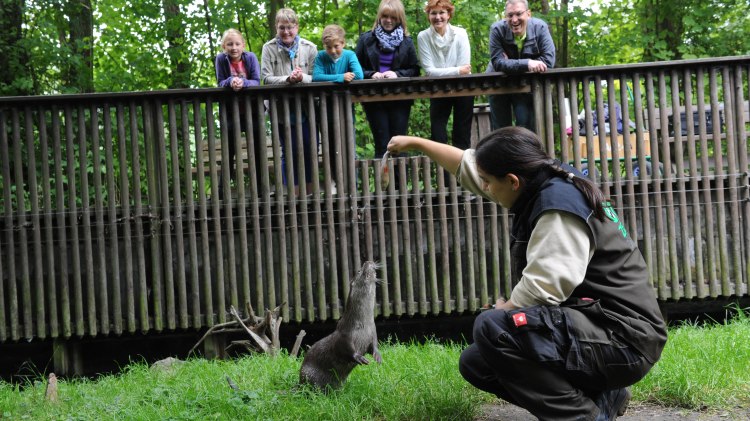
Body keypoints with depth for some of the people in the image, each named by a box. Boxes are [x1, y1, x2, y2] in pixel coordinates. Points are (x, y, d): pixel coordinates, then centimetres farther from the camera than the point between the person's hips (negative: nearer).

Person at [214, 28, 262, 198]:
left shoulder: (250, 57, -9)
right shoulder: (221, 59, -10)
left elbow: (257, 82, -14)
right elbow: (220, 83, -11)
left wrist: (243, 82, -33)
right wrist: (231, 81, -31)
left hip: (252, 108, 0)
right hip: (231, 111, 0)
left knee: (259, 148, 4)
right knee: (229, 149, 2)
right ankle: (222, 189, 8)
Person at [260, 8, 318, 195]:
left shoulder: (309, 48, 4)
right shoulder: (269, 48, 1)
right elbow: (266, 78, -6)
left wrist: (302, 78, -20)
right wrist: (287, 79, -20)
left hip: (306, 107, 2)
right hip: (282, 108, -1)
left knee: (310, 151, 2)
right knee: (289, 152, 0)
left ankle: (309, 192, 13)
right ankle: (293, 193, 8)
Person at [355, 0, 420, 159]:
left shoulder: (406, 42, 9)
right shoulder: (366, 39, 7)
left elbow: (415, 70, 5)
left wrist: (397, 74, -13)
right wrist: (371, 74, -14)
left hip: (400, 99, 1)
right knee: (382, 145, -3)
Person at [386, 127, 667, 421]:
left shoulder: (560, 205, -21)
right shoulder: (543, 183, 8)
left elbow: (541, 291, -28)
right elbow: (467, 166, 23)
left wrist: (504, 310, -8)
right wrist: (415, 142, 32)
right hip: (591, 323, 10)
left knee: (492, 329, -27)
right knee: (475, 363, 14)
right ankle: (600, 396, 10)